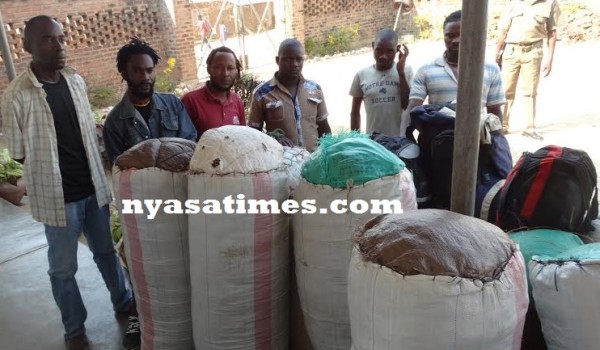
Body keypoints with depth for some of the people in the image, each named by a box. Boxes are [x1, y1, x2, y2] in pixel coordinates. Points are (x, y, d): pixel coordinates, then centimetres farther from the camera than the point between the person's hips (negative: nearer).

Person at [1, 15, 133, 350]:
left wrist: (96, 169, 4)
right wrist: (54, 164, -2)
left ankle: (124, 302, 43)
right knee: (64, 268, 11)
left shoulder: (76, 80, 0)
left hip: (93, 186, 5)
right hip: (58, 196, -5)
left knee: (106, 251, 22)